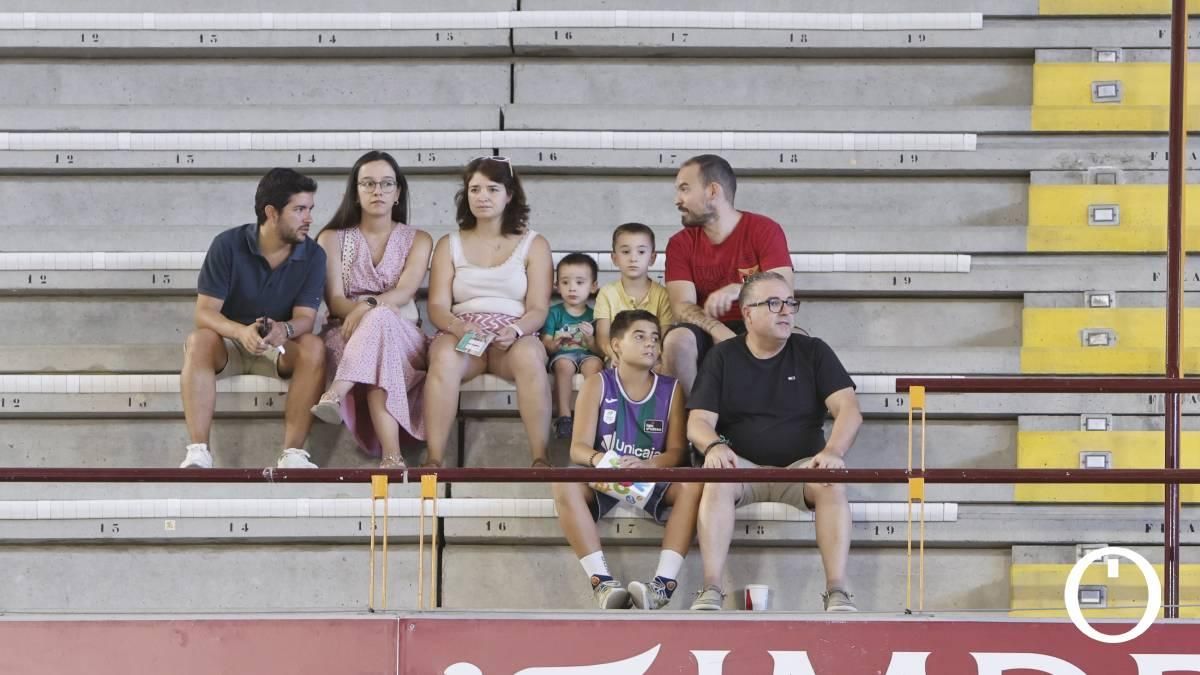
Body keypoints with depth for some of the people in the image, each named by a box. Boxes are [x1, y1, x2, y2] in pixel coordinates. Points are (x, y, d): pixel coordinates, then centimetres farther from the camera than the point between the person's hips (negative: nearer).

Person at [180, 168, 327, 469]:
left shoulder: (312, 255, -6)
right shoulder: (228, 245, -12)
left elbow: (305, 318, -11)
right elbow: (205, 312, -16)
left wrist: (284, 329, -38)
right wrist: (241, 332, -38)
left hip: (279, 347, 1)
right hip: (229, 342, -1)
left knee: (313, 348, -30)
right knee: (199, 341, -34)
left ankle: (292, 454, -33)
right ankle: (198, 454, -40)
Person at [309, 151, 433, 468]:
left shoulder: (417, 240, 14)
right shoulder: (333, 238, 13)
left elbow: (405, 291, -6)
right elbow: (335, 300, -1)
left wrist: (369, 307, -30)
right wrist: (372, 309, -25)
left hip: (403, 336, 0)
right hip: (346, 334, 0)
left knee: (379, 321, -40)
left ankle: (336, 394, -61)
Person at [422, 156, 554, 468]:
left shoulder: (533, 245, 13)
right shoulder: (449, 245, 16)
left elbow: (538, 309, 3)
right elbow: (437, 307, 6)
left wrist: (515, 331, -20)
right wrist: (459, 327, -18)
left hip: (514, 339, -1)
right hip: (461, 335, 1)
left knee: (529, 356, -38)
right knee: (444, 357, -37)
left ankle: (540, 458, -38)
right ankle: (434, 459, -41)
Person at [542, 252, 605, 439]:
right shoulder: (554, 313, 8)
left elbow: (599, 350, 5)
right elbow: (545, 345, 2)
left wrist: (590, 339, -16)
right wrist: (555, 343, -21)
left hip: (587, 355, 1)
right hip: (561, 355, -1)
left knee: (595, 363, -34)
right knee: (565, 364, -36)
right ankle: (564, 416, -32)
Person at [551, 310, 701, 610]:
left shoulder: (671, 389, 8)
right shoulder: (597, 385, 4)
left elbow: (677, 450, -2)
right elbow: (579, 447, -4)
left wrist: (648, 465, -25)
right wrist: (598, 459, -30)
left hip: (655, 482, 1)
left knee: (693, 484, -32)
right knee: (564, 483, -33)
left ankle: (664, 582, -39)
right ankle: (602, 582, -40)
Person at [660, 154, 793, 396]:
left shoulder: (764, 230, -1)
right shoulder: (680, 244, 5)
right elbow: (682, 306, -6)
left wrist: (739, 290, -30)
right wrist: (717, 330, -27)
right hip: (708, 333, 1)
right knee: (676, 341, -33)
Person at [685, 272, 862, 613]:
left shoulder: (813, 352, 8)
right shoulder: (723, 357, 9)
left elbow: (848, 410, -3)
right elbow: (697, 422, 1)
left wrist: (833, 451, -24)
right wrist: (714, 446, -24)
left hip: (801, 467, 0)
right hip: (743, 466, 0)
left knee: (832, 484, -32)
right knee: (717, 479, -33)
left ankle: (837, 593, -36)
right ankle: (711, 591, -38)